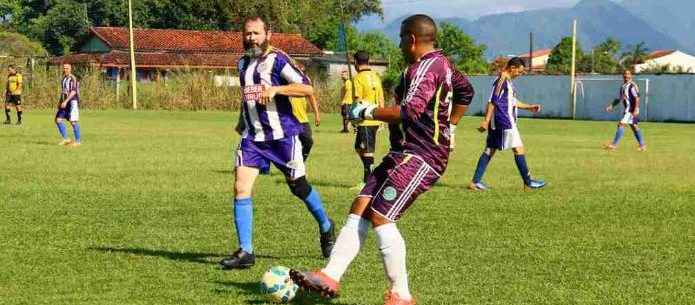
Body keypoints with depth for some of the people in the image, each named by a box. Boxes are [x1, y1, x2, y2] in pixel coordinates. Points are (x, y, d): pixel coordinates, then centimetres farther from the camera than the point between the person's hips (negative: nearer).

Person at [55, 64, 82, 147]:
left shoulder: (72, 78, -11)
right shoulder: (64, 78, 15)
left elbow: (73, 91, -20)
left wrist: (65, 101, -25)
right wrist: (60, 102, 18)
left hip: (72, 102, -9)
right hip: (65, 103, 9)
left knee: (73, 121, -9)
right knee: (58, 120, 3)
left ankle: (78, 141, 1)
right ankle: (66, 139, 10)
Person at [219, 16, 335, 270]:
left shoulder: (278, 60, -10)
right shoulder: (243, 63, 12)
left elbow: (307, 88, -19)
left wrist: (275, 89, -27)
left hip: (282, 135, -5)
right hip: (252, 137, 5)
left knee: (298, 186, 8)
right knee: (241, 188, -10)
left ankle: (326, 227, 36)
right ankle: (245, 252, -7)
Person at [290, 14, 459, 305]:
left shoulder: (427, 66, -14)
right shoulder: (440, 63, 18)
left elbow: (410, 111, -25)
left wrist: (369, 112, -14)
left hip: (421, 157, -11)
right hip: (407, 152, 11)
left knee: (380, 216, -15)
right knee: (360, 206, 3)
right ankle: (330, 277, 1)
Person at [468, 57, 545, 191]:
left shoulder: (508, 81, 18)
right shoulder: (502, 79, -13)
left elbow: (513, 101, 28)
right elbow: (493, 101, -18)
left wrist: (529, 107, 29)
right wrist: (486, 120, -22)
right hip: (504, 121, -10)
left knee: (490, 150, 8)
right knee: (518, 148, -3)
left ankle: (475, 181, 7)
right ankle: (528, 182, 2)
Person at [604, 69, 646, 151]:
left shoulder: (632, 86, -11)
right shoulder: (623, 86, 16)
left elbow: (637, 98, -18)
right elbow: (619, 98, 24)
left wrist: (636, 109, -26)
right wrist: (611, 106, 14)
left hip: (632, 109, -9)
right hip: (627, 109, 9)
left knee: (621, 124, -14)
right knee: (634, 127, 12)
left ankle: (614, 145, -16)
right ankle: (642, 145, 18)